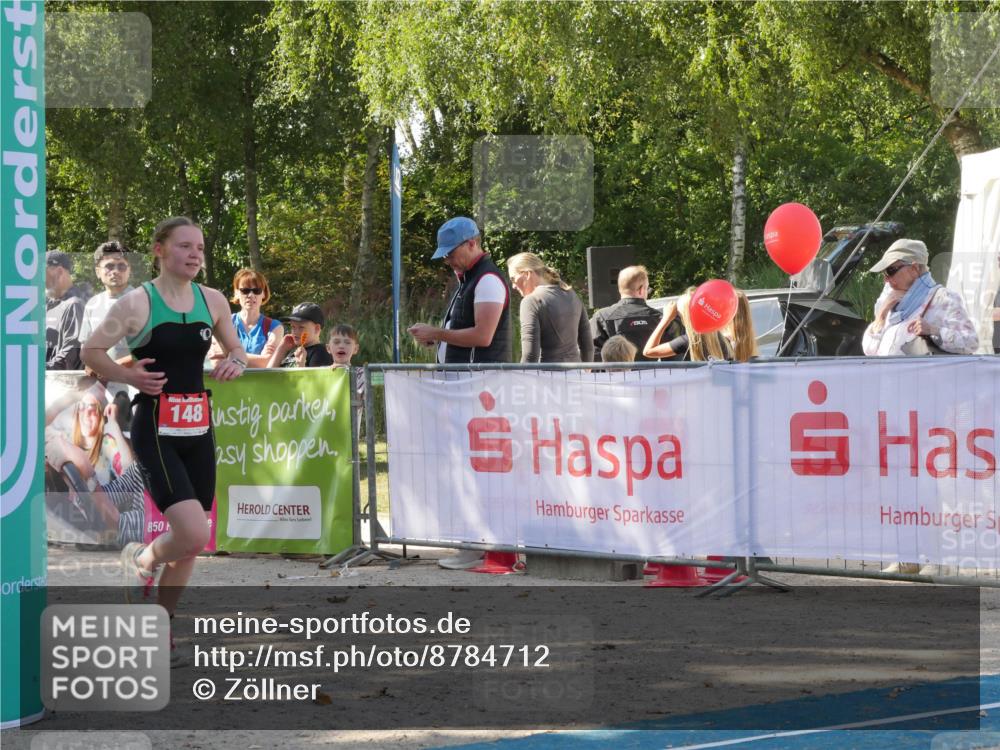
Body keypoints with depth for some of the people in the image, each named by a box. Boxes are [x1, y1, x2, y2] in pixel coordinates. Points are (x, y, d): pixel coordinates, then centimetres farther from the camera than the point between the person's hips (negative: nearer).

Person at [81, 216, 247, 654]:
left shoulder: (212, 301, 6)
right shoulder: (137, 303, -9)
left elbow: (237, 350, 20)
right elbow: (91, 352, -3)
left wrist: (236, 364, -3)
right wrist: (129, 377, -16)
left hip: (198, 428, 6)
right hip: (156, 430, -6)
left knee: (192, 541, 8)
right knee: (192, 534, -19)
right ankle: (142, 558, 14)